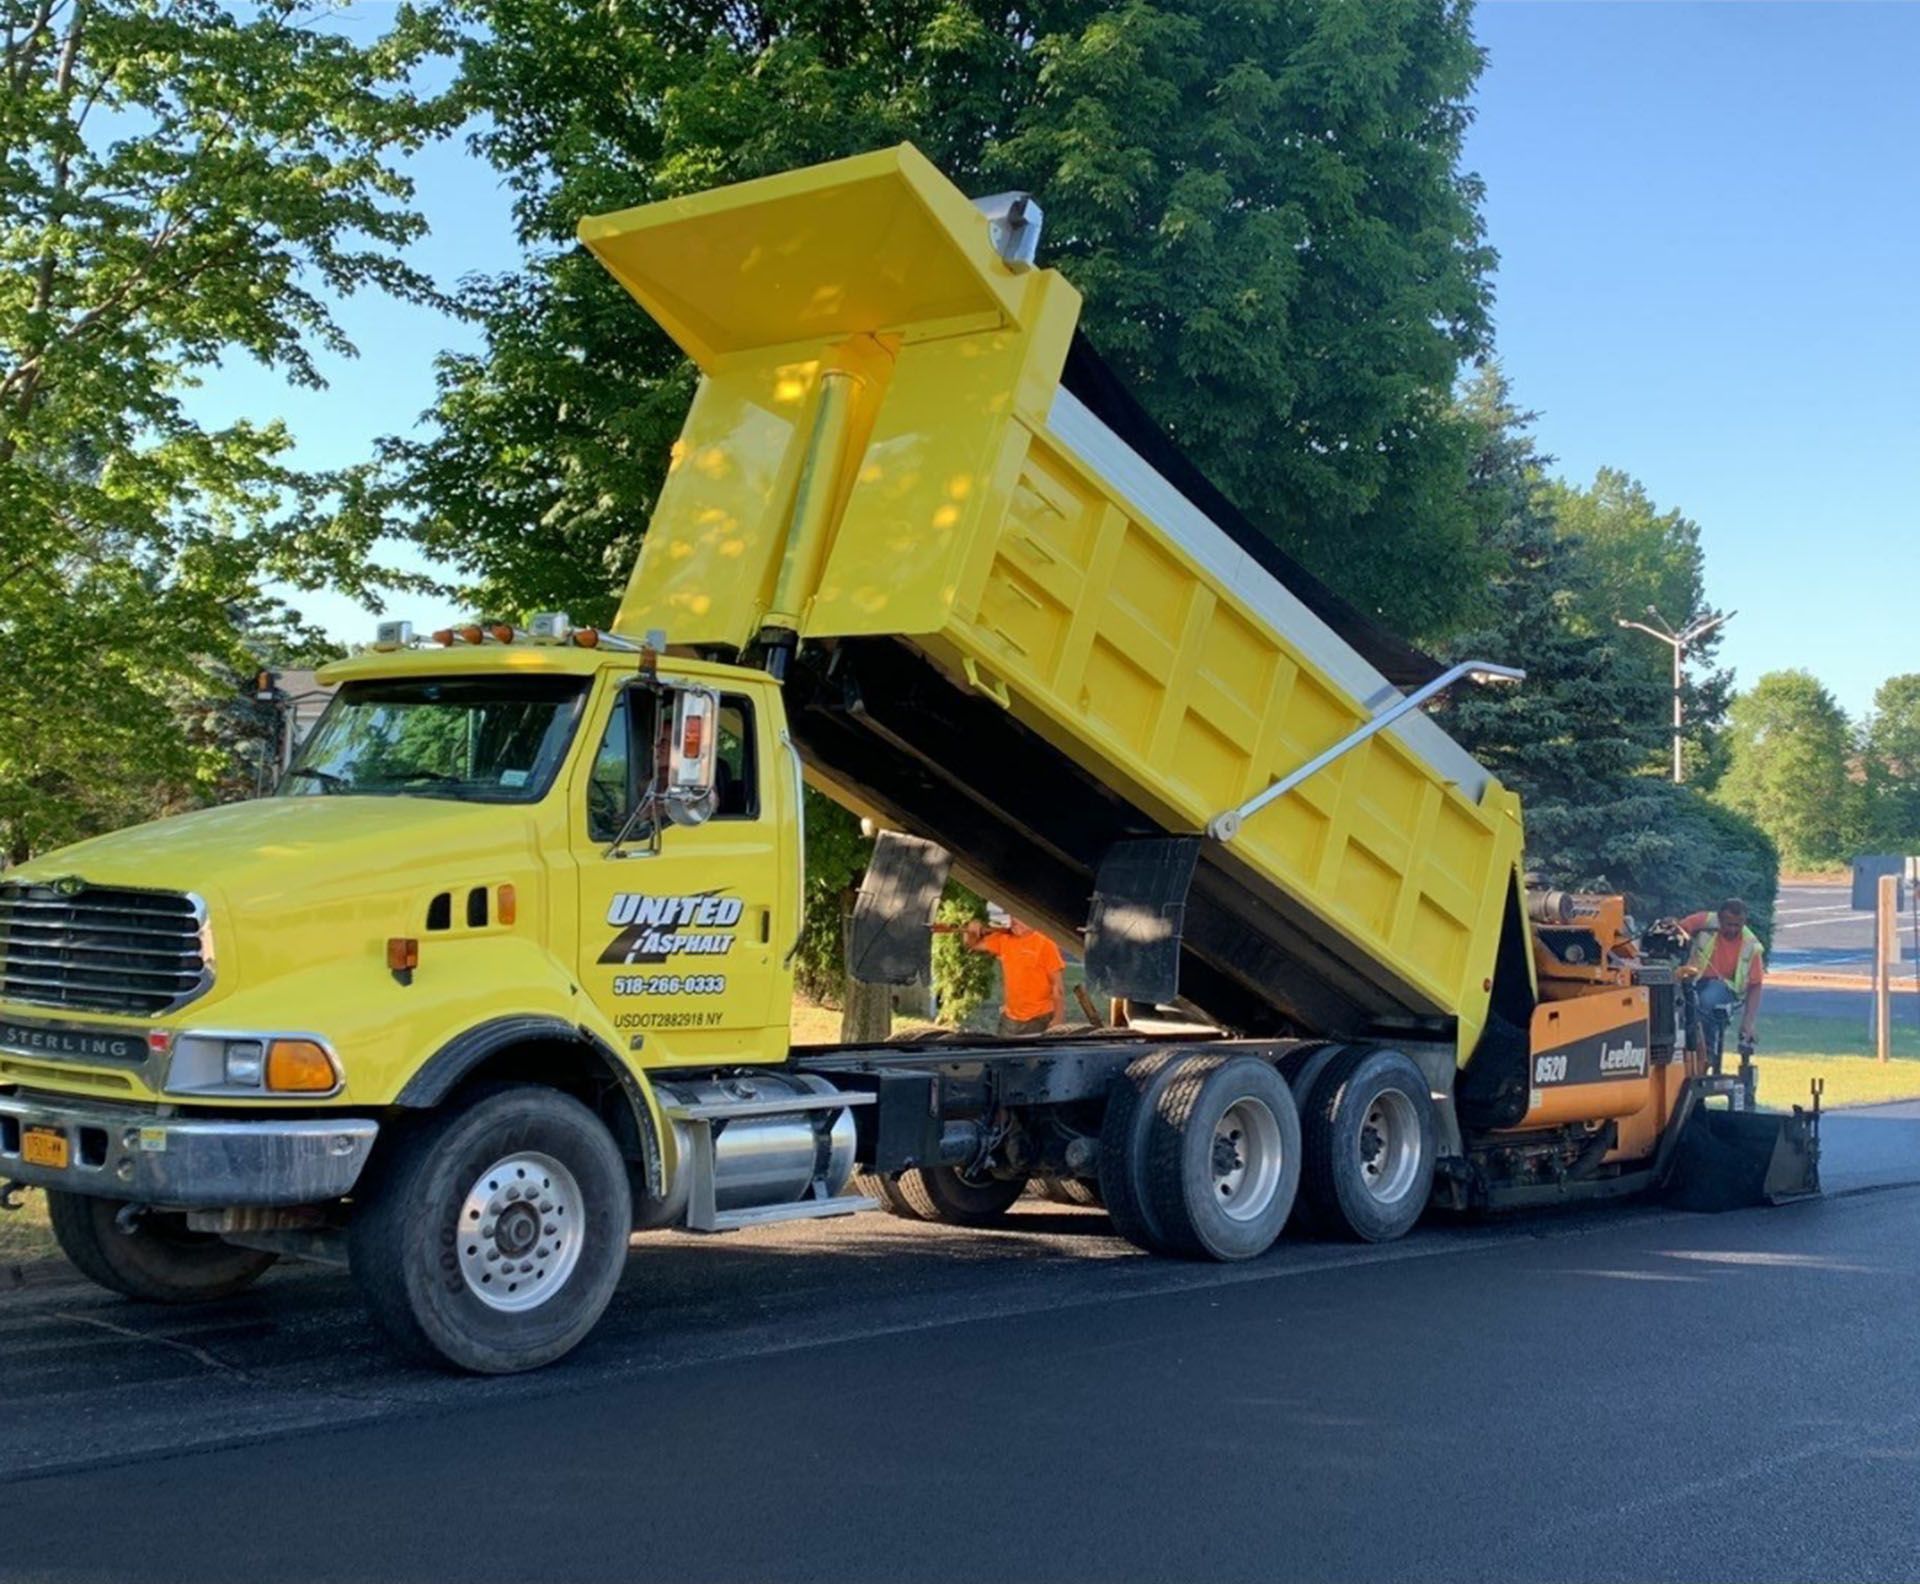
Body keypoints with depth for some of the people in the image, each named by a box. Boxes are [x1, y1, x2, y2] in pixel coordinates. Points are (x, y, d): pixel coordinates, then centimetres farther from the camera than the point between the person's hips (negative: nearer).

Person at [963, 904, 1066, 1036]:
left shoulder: (1045, 945, -9)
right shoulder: (1002, 939, 7)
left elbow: (1058, 985, -9)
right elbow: (970, 945, 19)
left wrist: (1058, 1019, -14)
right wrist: (972, 929, -3)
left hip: (1039, 1020, -5)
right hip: (1010, 1019, 5)